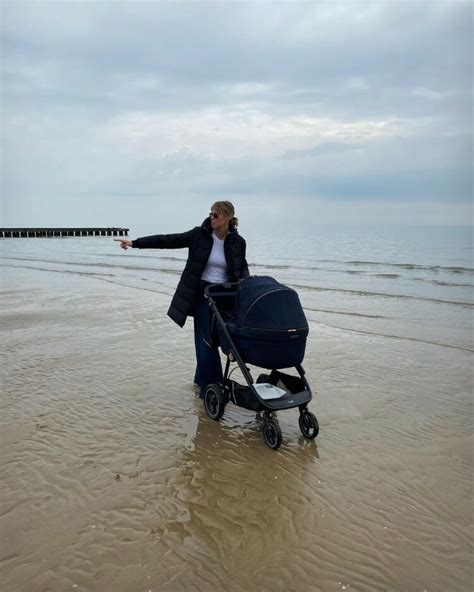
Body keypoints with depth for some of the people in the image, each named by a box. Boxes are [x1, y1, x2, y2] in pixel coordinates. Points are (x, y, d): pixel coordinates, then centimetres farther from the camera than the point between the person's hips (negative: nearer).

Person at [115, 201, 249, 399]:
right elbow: (168, 240, -8)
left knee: (208, 340, 11)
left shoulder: (237, 242, -2)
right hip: (202, 294, -1)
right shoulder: (199, 234, -6)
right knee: (206, 341, -4)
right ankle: (210, 387, 5)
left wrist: (244, 281, -9)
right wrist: (135, 243, -13)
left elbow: (242, 267, 13)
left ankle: (201, 380, 31)